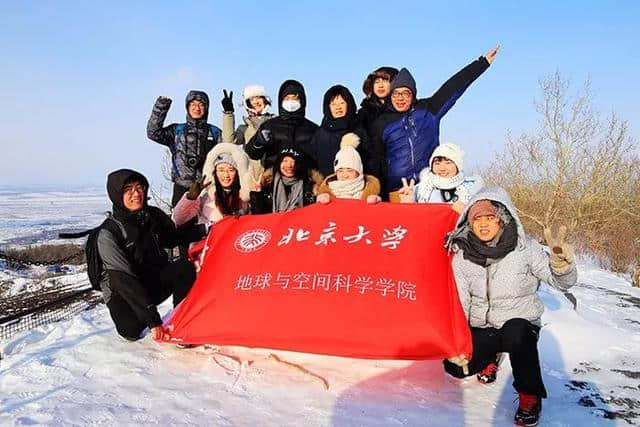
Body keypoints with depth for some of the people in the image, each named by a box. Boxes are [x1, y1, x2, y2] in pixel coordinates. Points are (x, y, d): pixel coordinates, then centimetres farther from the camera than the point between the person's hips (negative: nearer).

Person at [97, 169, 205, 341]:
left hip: (156, 282, 4)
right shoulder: (108, 233, -21)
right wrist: (153, 320, -31)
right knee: (132, 331, -29)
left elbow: (172, 238, 13)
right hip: (125, 293, -3)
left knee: (185, 268, -24)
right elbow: (124, 278, -26)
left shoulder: (154, 215, -7)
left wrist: (205, 230, -5)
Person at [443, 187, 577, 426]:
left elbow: (563, 282, -13)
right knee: (456, 366, -18)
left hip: (520, 323, -3)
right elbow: (458, 303, -3)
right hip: (481, 328, 3)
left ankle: (530, 395, -10)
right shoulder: (462, 256, -6)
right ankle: (489, 355, 18)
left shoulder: (525, 248, -13)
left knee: (516, 332, -37)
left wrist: (561, 261, -36)